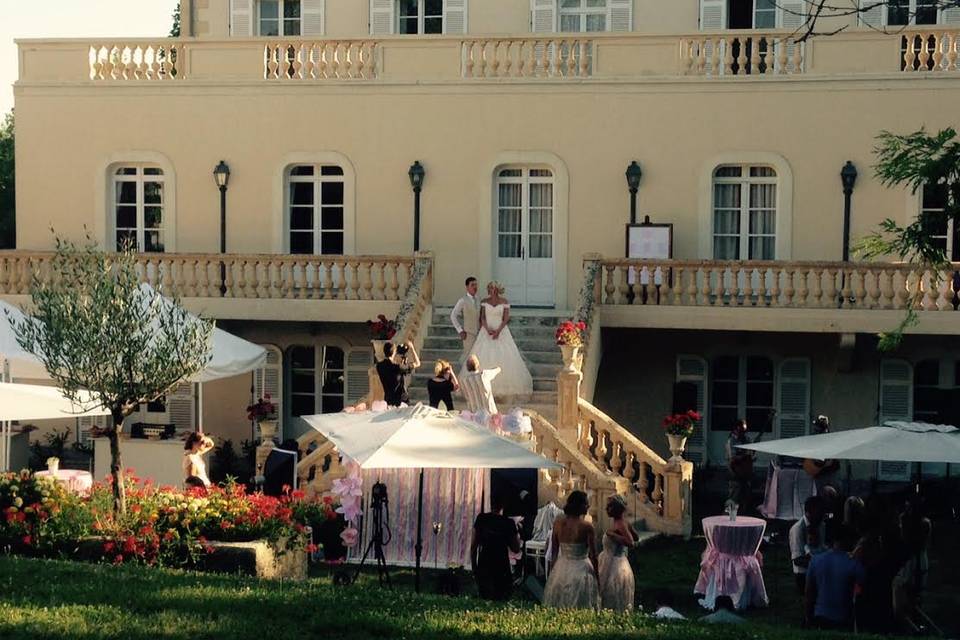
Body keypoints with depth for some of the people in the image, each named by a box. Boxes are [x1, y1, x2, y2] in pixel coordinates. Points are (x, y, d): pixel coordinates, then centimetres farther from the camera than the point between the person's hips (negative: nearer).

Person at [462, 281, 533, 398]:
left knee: (504, 357, -7)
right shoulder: (484, 301, 5)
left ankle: (505, 385, -2)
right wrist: (487, 329, -16)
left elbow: (506, 318, -4)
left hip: (501, 331, -1)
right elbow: (482, 318, 0)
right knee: (484, 358, -6)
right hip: (486, 331, 1)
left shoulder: (504, 302, 0)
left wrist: (498, 331, -16)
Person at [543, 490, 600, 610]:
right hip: (581, 570, -5)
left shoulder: (558, 523, -2)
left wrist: (552, 571, 17)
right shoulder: (587, 527, -15)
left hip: (561, 569, 5)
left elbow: (553, 552, 5)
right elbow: (593, 556, -10)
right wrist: (596, 577, 2)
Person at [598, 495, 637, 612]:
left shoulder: (620, 524, -20)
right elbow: (636, 537, 20)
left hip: (615, 566, -10)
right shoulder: (623, 523, 7)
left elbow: (631, 542, -32)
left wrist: (612, 535, -29)